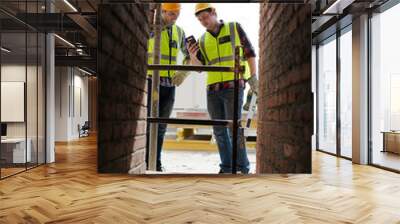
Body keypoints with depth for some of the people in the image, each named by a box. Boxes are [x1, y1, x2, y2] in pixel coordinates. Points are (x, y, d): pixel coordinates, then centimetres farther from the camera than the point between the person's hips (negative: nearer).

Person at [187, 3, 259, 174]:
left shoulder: (234, 28, 7)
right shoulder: (203, 40, 15)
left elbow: (249, 52, 5)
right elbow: (199, 66, 5)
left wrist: (253, 76, -6)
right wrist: (192, 56, -16)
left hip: (233, 86, -4)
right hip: (213, 89, 4)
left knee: (234, 128, -11)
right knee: (219, 131, 4)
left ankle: (243, 168, -2)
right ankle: (226, 168, 13)